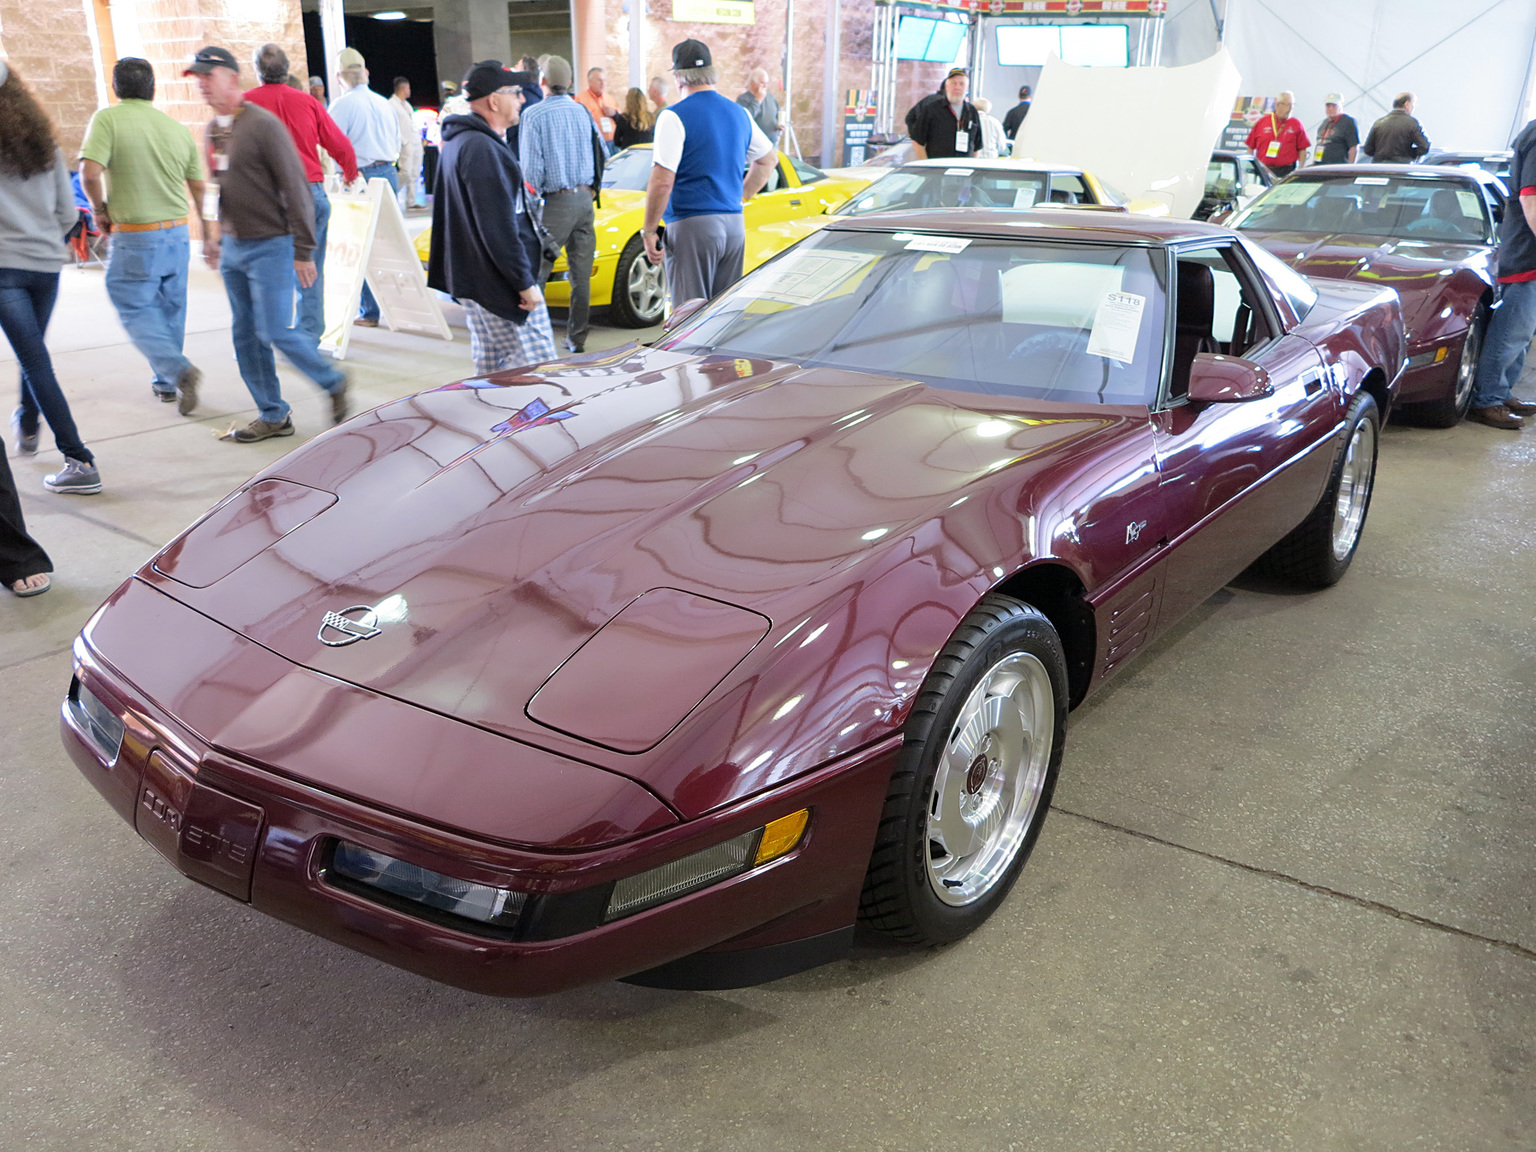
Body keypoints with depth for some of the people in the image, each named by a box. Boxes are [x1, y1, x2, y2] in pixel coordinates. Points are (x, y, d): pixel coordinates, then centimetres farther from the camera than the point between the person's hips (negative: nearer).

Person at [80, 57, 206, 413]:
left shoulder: (108, 119, -9)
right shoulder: (178, 128, 4)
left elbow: (90, 173, -21)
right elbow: (198, 187, 9)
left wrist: (100, 210, -3)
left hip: (135, 238, -5)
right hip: (177, 233, 5)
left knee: (136, 312, 3)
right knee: (171, 310, 17)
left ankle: (178, 369, -18)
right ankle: (166, 382, 27)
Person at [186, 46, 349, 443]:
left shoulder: (262, 124, -12)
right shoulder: (213, 129, 12)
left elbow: (295, 189, -14)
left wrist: (303, 251, -16)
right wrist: (211, 238, 21)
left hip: (269, 246, -8)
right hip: (232, 247, 8)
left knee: (275, 331, -10)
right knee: (246, 335, 7)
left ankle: (332, 383, 13)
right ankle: (273, 416, 16)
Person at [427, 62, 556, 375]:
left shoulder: (458, 141, 16)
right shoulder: (481, 149, -19)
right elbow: (498, 229, -23)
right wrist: (525, 282, -19)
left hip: (472, 277, 11)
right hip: (497, 285, -11)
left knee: (491, 368, 15)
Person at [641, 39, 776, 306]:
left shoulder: (675, 117, -9)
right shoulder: (739, 113, 12)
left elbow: (662, 181, -15)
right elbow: (768, 160, 25)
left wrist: (649, 231, -7)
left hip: (691, 225, -7)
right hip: (735, 224, 7)